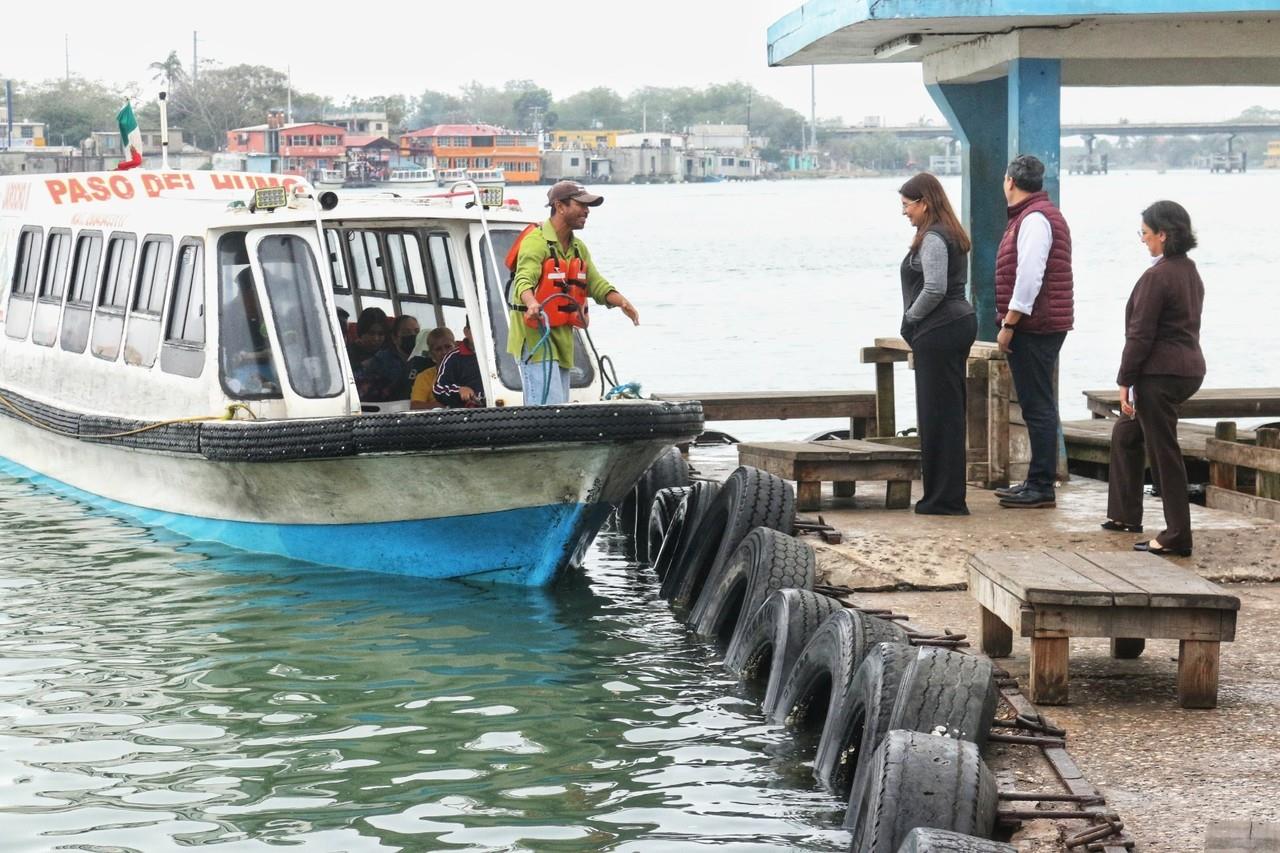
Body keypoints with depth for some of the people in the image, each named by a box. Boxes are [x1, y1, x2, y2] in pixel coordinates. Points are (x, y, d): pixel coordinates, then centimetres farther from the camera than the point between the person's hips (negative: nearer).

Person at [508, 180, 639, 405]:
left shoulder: (578, 248, 16)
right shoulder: (536, 241, -13)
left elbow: (596, 284, 17)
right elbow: (524, 280, -27)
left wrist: (621, 302, -3)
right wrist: (532, 304, -49)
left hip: (562, 340, 9)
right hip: (535, 337, -9)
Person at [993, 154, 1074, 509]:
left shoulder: (1034, 219, -15)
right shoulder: (1041, 214, 19)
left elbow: (1029, 278, -23)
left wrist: (1009, 324, -19)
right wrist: (1011, 321, 19)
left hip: (1034, 328, -11)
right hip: (1042, 327, 11)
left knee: (1037, 406, -9)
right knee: (1037, 406, 14)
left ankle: (1042, 487, -8)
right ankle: (1038, 482, 21)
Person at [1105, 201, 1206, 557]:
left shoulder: (1157, 277, -17)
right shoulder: (1190, 272, 11)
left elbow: (1140, 335, -17)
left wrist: (1125, 381, -12)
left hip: (1160, 373, -10)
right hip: (1188, 367, 10)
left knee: (1163, 451, -4)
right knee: (1125, 434, 25)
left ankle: (1177, 537, -1)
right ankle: (1125, 514, 32)